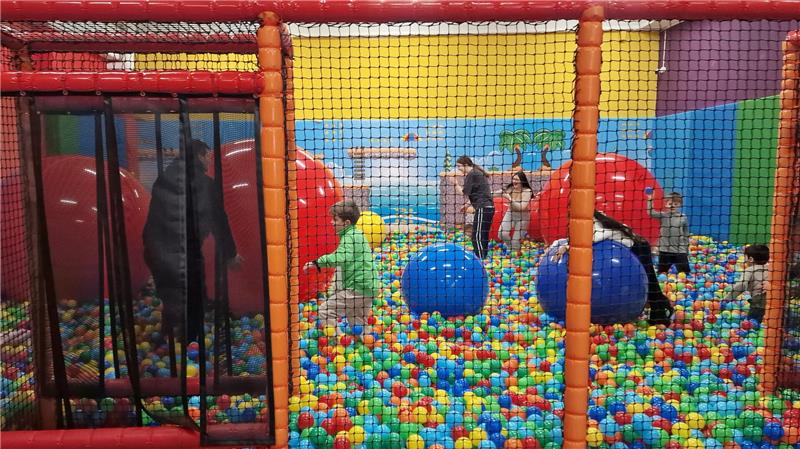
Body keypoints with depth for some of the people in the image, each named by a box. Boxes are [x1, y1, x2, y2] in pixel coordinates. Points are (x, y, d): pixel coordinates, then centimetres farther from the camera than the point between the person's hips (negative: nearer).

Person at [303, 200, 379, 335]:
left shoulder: (349, 236, -14)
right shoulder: (356, 234, 16)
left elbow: (341, 258, -33)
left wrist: (317, 262, -32)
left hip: (356, 289, -10)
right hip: (368, 288, 10)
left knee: (326, 311, -6)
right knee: (358, 323, 22)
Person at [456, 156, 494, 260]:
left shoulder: (471, 174, -10)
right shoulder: (477, 172, 19)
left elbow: (465, 193, -11)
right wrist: (468, 204, 15)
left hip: (483, 208, -10)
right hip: (488, 207, 10)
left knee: (477, 237, -8)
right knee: (483, 237, 13)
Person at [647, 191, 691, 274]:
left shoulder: (683, 218, 0)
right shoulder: (663, 215, -1)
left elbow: (686, 235, 6)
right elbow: (651, 212, -18)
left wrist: (686, 250, 9)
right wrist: (650, 200, -29)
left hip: (680, 251, 0)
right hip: (665, 251, 0)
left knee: (684, 273, 2)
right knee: (661, 273, 9)